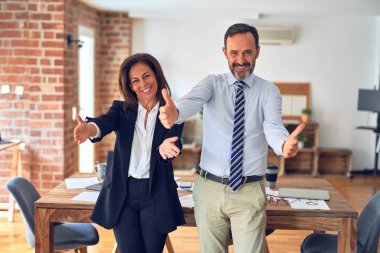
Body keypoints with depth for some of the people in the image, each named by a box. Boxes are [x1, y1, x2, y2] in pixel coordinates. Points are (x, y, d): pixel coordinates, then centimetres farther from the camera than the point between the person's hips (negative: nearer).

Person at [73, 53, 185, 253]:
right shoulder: (121, 109, 4)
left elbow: (174, 144, -16)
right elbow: (106, 121, -18)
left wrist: (165, 148, -42)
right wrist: (90, 128, -43)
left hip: (156, 196, 0)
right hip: (122, 194, 1)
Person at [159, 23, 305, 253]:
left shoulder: (268, 91, 0)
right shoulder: (212, 83, 1)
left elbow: (272, 127, -19)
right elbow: (192, 101, -22)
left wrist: (284, 144, -44)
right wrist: (174, 113, -46)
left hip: (250, 191, -1)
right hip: (209, 187, 1)